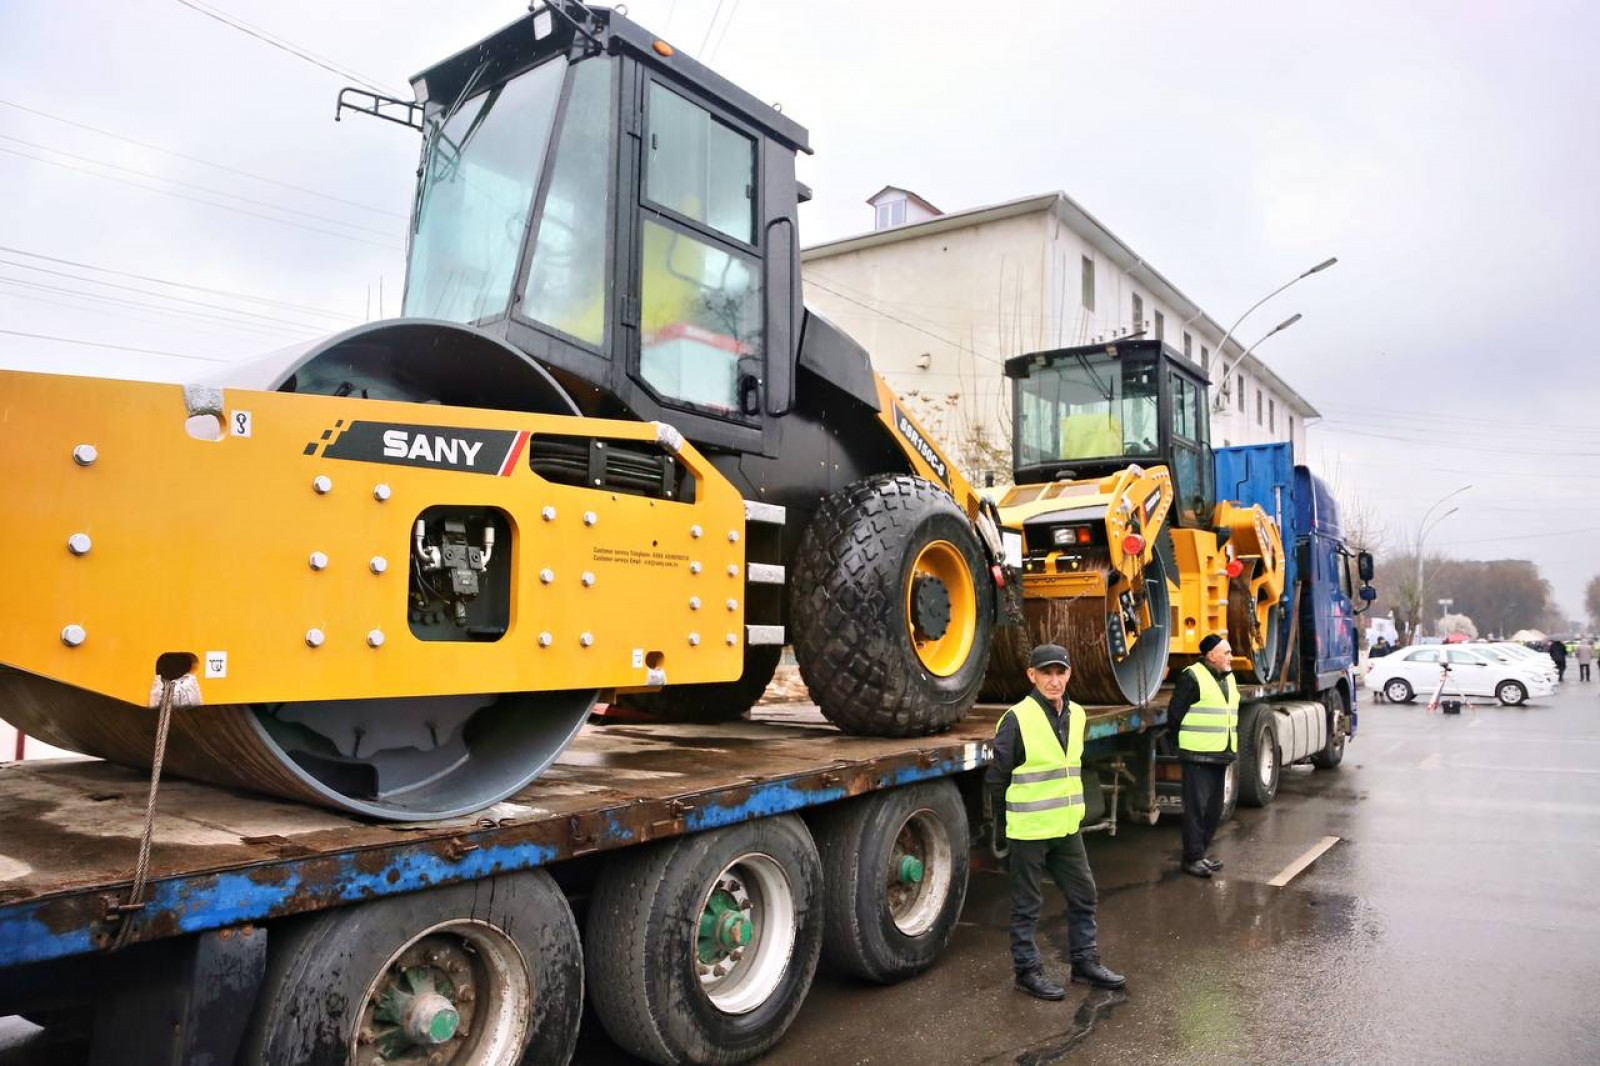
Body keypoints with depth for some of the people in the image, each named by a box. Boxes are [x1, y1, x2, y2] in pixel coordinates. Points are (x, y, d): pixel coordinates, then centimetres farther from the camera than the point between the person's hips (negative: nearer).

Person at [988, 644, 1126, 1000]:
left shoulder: (1075, 714, 4)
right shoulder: (1017, 719, -18)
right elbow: (997, 777, -11)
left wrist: (1073, 809, 16)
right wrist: (1003, 824, -2)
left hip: (1067, 826, 7)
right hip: (1029, 830, -6)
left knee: (1084, 896, 16)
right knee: (1027, 905, 8)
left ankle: (1085, 961, 32)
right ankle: (1027, 970, 22)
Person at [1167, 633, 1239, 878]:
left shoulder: (1228, 679, 13)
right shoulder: (1192, 678, -14)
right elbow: (1175, 714, -12)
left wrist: (1231, 746, 19)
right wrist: (1187, 741, -3)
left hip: (1220, 756, 8)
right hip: (1198, 756, -8)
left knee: (1214, 808, 13)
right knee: (1197, 807, -5)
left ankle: (1201, 853, 24)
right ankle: (1192, 858, 3)